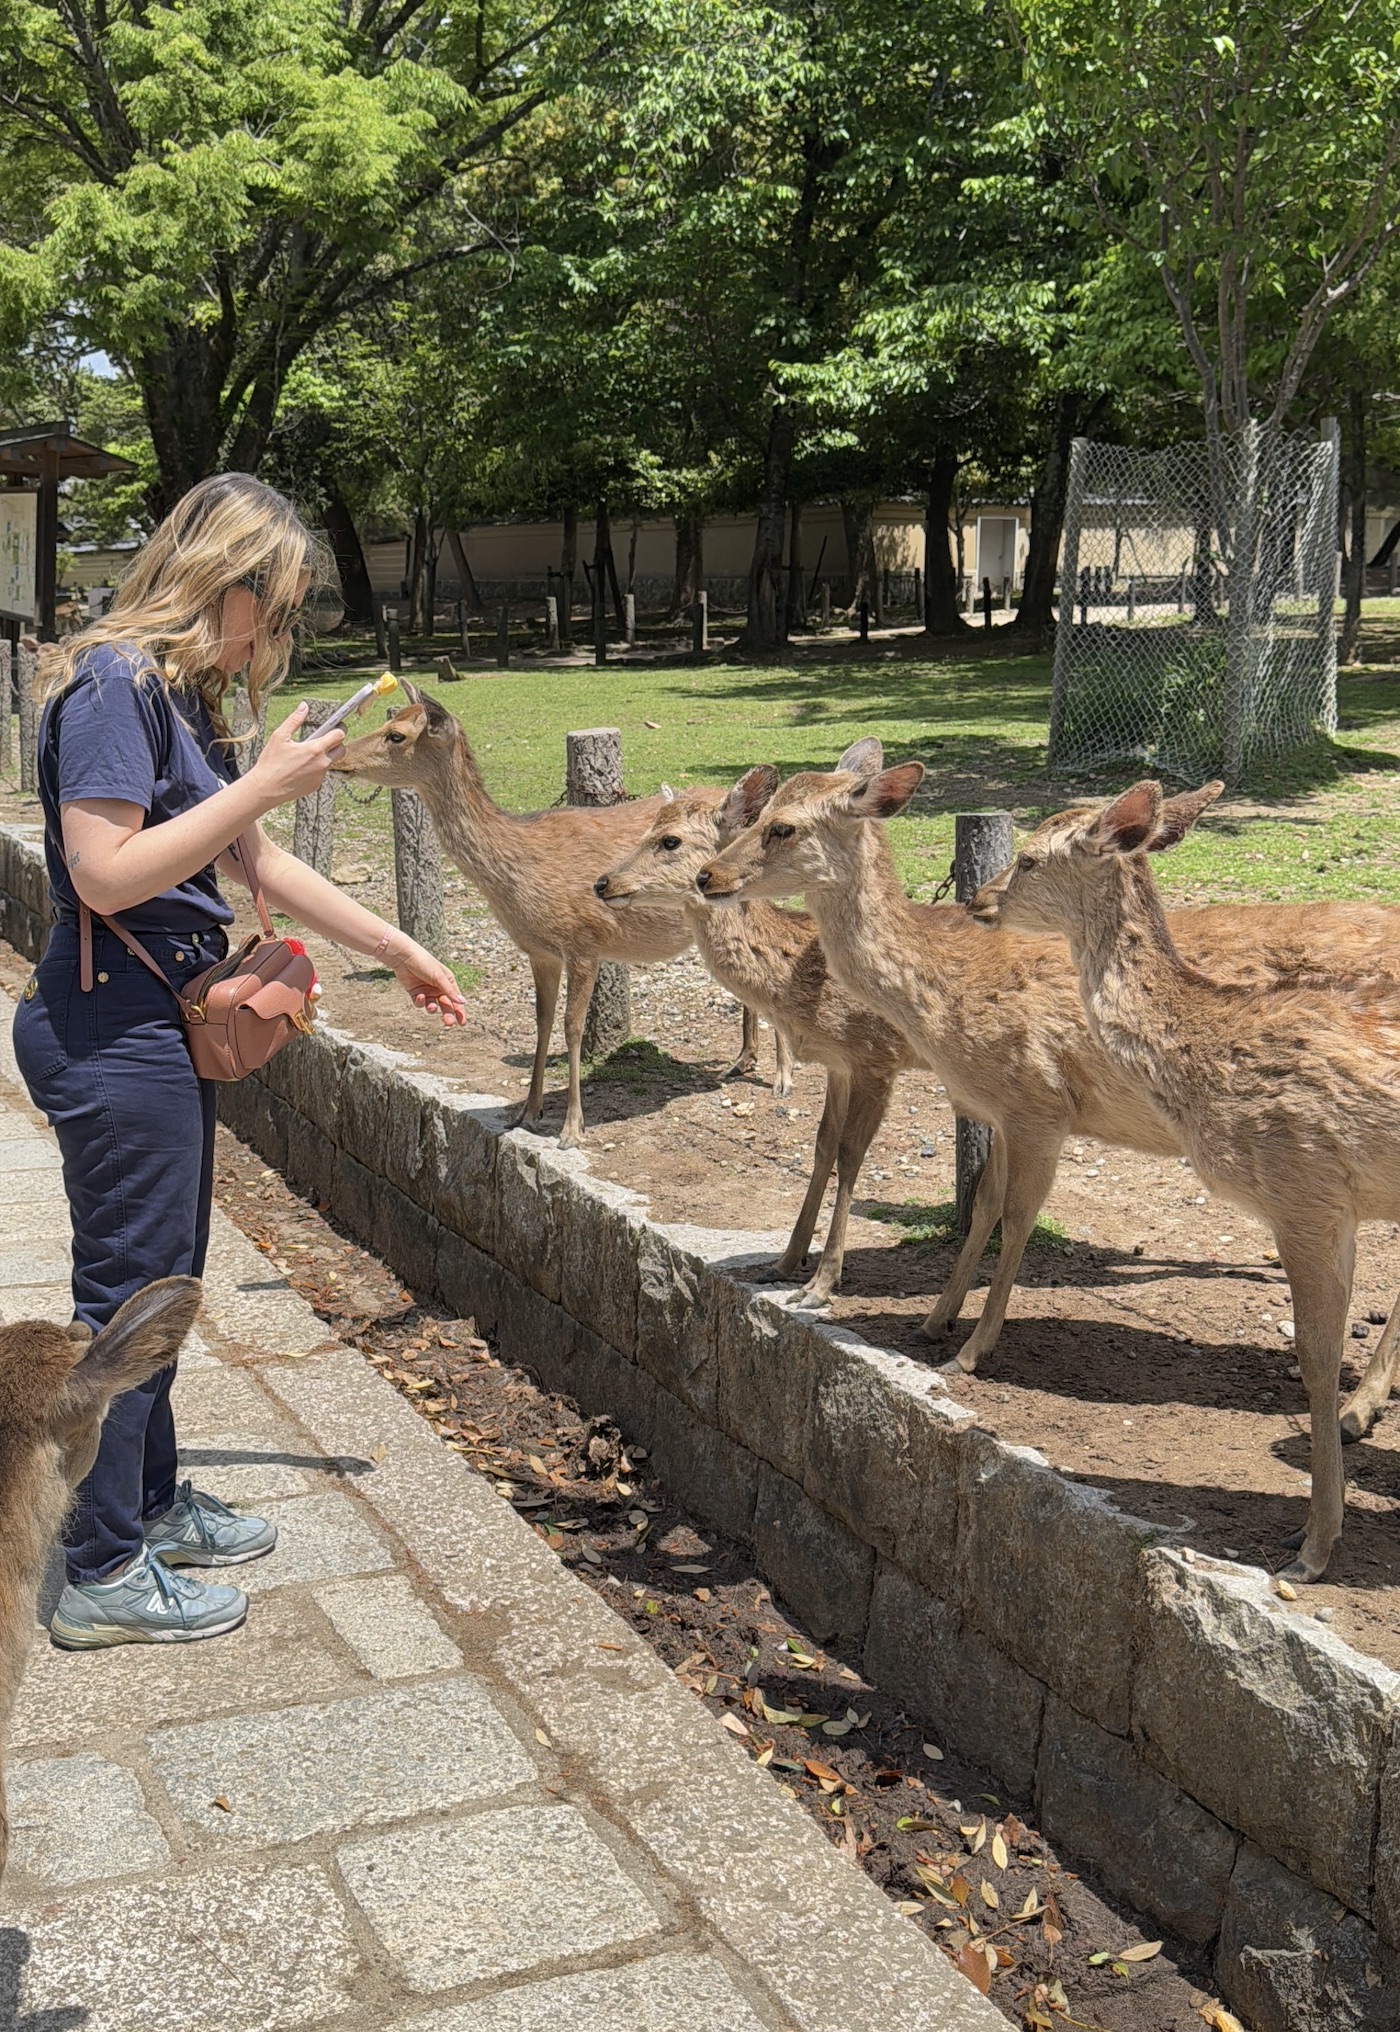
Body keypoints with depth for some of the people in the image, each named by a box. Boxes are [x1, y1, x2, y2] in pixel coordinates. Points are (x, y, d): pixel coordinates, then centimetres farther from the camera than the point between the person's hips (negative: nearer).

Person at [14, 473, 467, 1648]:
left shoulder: (186, 696, 14)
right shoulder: (114, 684, -16)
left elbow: (258, 865, 19)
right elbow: (105, 875, -23)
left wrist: (399, 952, 21)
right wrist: (265, 785, -20)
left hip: (163, 1026, 10)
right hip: (112, 1032, -10)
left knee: (160, 1283, 18)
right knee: (128, 1290, -1)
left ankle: (152, 1507, 33)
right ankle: (104, 1575, 11)